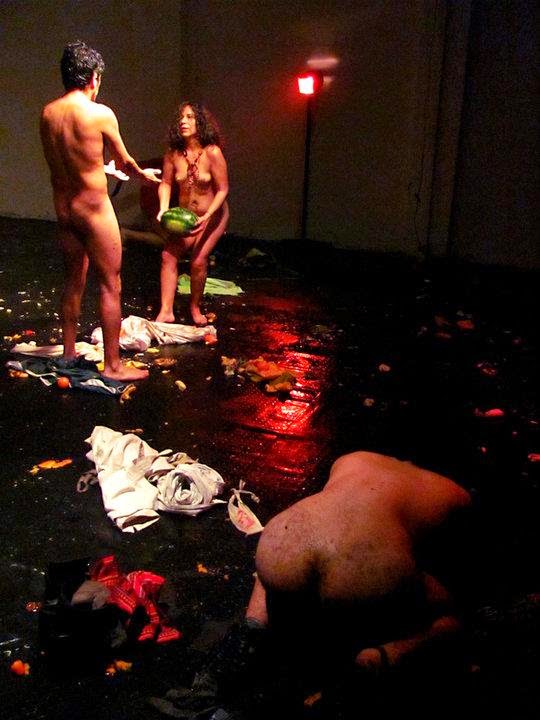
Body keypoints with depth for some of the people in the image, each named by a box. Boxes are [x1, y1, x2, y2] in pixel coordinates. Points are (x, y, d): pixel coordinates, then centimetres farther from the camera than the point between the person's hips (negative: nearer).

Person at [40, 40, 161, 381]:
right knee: (110, 286, 1)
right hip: (94, 209, -7)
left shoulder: (48, 113, 4)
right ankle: (113, 365, 6)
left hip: (63, 208, 7)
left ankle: (69, 354, 29)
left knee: (74, 282, 18)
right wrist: (144, 174, 20)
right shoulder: (100, 113, -14)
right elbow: (125, 162, -2)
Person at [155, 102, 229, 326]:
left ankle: (195, 307, 14)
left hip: (212, 216, -4)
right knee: (168, 255, -9)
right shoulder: (173, 153, -10)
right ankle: (166, 312, -5)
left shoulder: (212, 152, -22)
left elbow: (222, 189, -19)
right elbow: (166, 183, -1)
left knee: (198, 261, -12)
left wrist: (206, 217, -27)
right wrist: (164, 209, -18)